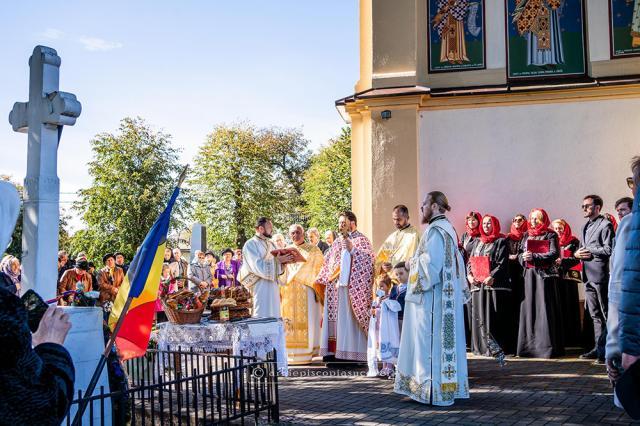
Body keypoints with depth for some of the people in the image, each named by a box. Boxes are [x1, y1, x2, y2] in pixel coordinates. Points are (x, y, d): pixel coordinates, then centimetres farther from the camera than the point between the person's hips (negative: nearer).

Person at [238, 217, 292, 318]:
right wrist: (277, 260, -17)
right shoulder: (251, 244, -6)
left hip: (274, 284, 7)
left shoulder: (270, 243, 16)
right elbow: (258, 266, -17)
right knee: (263, 317, -9)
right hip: (261, 286, -7)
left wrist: (284, 260, -3)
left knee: (274, 316, 7)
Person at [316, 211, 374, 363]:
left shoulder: (361, 240, 1)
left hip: (353, 286, -6)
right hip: (335, 286, 6)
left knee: (350, 318, -7)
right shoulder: (337, 242, 20)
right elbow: (328, 263, 24)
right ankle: (335, 350, 7)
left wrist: (352, 249, -19)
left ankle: (353, 351, -4)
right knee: (335, 318, 4)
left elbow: (369, 257, -14)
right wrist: (325, 279, 15)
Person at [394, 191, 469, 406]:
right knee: (445, 338, 12)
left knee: (432, 340, -4)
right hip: (447, 296, 10)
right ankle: (448, 387, 17)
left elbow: (431, 265, -23)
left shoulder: (435, 230, -15)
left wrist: (412, 262, -5)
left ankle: (434, 390, 0)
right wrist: (416, 261, 16)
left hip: (433, 297, -10)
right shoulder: (448, 229, 14)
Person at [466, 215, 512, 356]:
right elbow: (470, 261, 16)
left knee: (493, 318, -8)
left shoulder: (500, 241, 3)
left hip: (494, 283, -6)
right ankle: (481, 347, 9)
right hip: (477, 284, 6)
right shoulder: (478, 242, 21)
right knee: (479, 317, 5)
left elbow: (502, 263, -8)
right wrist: (469, 275, -3)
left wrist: (492, 277, -21)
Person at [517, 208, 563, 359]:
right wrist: (524, 257, -8)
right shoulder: (527, 235, 17)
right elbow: (520, 254, 15)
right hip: (529, 274, 5)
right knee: (529, 309, 2)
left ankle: (547, 346, -4)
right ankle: (529, 346, 5)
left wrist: (534, 257, -17)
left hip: (545, 274, -5)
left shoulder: (550, 235, 1)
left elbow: (554, 253, -11)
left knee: (544, 309, -7)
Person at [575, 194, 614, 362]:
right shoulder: (586, 226, 20)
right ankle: (599, 348, 18)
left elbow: (608, 250, -15)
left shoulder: (605, 225, -6)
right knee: (595, 315, 12)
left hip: (600, 275, -9)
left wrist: (588, 250, -9)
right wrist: (578, 253, 0)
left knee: (606, 314, -4)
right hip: (588, 275, 9)